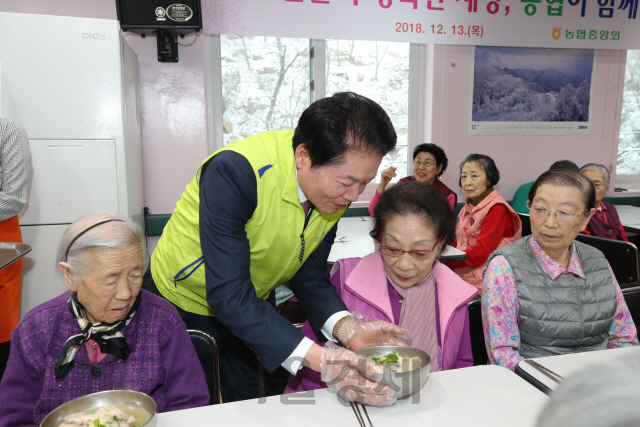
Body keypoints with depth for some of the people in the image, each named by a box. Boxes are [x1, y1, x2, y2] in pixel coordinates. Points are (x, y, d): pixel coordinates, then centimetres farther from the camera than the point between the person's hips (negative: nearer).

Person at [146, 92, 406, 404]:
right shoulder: (235, 171, -35)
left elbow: (309, 275, -7)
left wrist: (347, 327, -26)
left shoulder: (337, 188, -15)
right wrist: (317, 358, -42)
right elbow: (228, 296, -36)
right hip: (182, 308, -5)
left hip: (250, 309, 5)